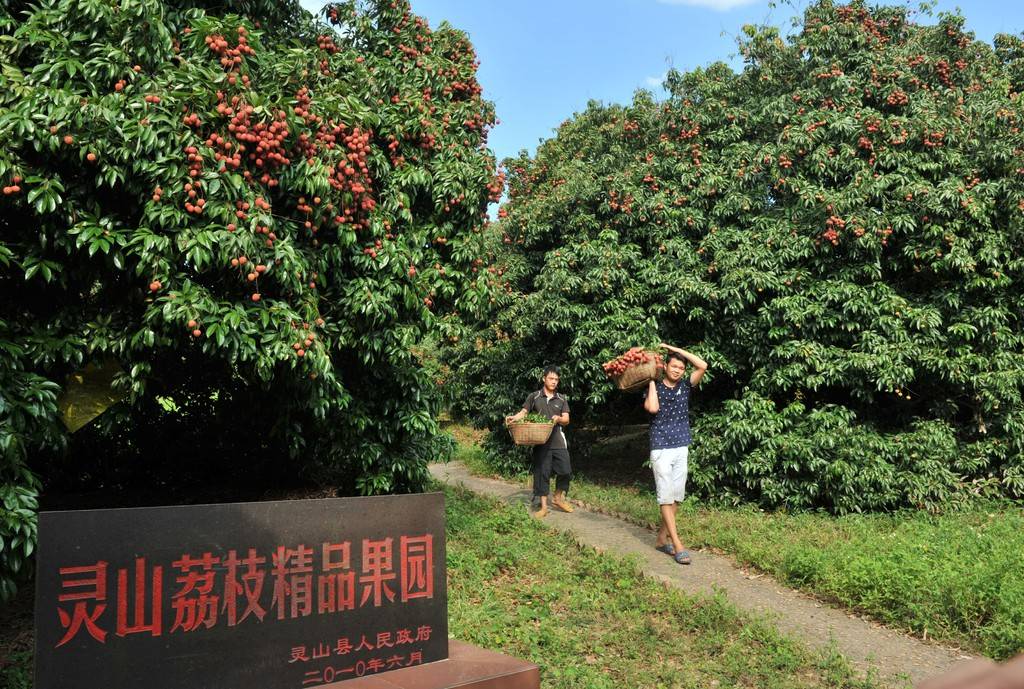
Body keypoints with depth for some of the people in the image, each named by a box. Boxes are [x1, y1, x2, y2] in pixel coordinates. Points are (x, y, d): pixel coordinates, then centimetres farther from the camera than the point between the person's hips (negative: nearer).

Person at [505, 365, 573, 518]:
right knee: (541, 472, 0)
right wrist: (514, 417, -17)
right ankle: (543, 506, 7)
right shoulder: (533, 397, 5)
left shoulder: (561, 400, 11)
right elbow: (524, 412, 4)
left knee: (565, 471, 0)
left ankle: (558, 498, 24)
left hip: (558, 441, 2)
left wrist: (558, 418, -17)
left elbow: (566, 420, 6)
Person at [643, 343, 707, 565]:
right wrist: (651, 381, -10)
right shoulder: (654, 389, -2)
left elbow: (703, 366, -2)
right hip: (661, 450, -5)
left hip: (682, 449, 5)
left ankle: (662, 538, 17)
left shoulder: (685, 387, 8)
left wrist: (674, 348, -1)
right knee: (666, 496, -6)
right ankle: (677, 545, -7)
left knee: (677, 496, 7)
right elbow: (652, 408, -22)